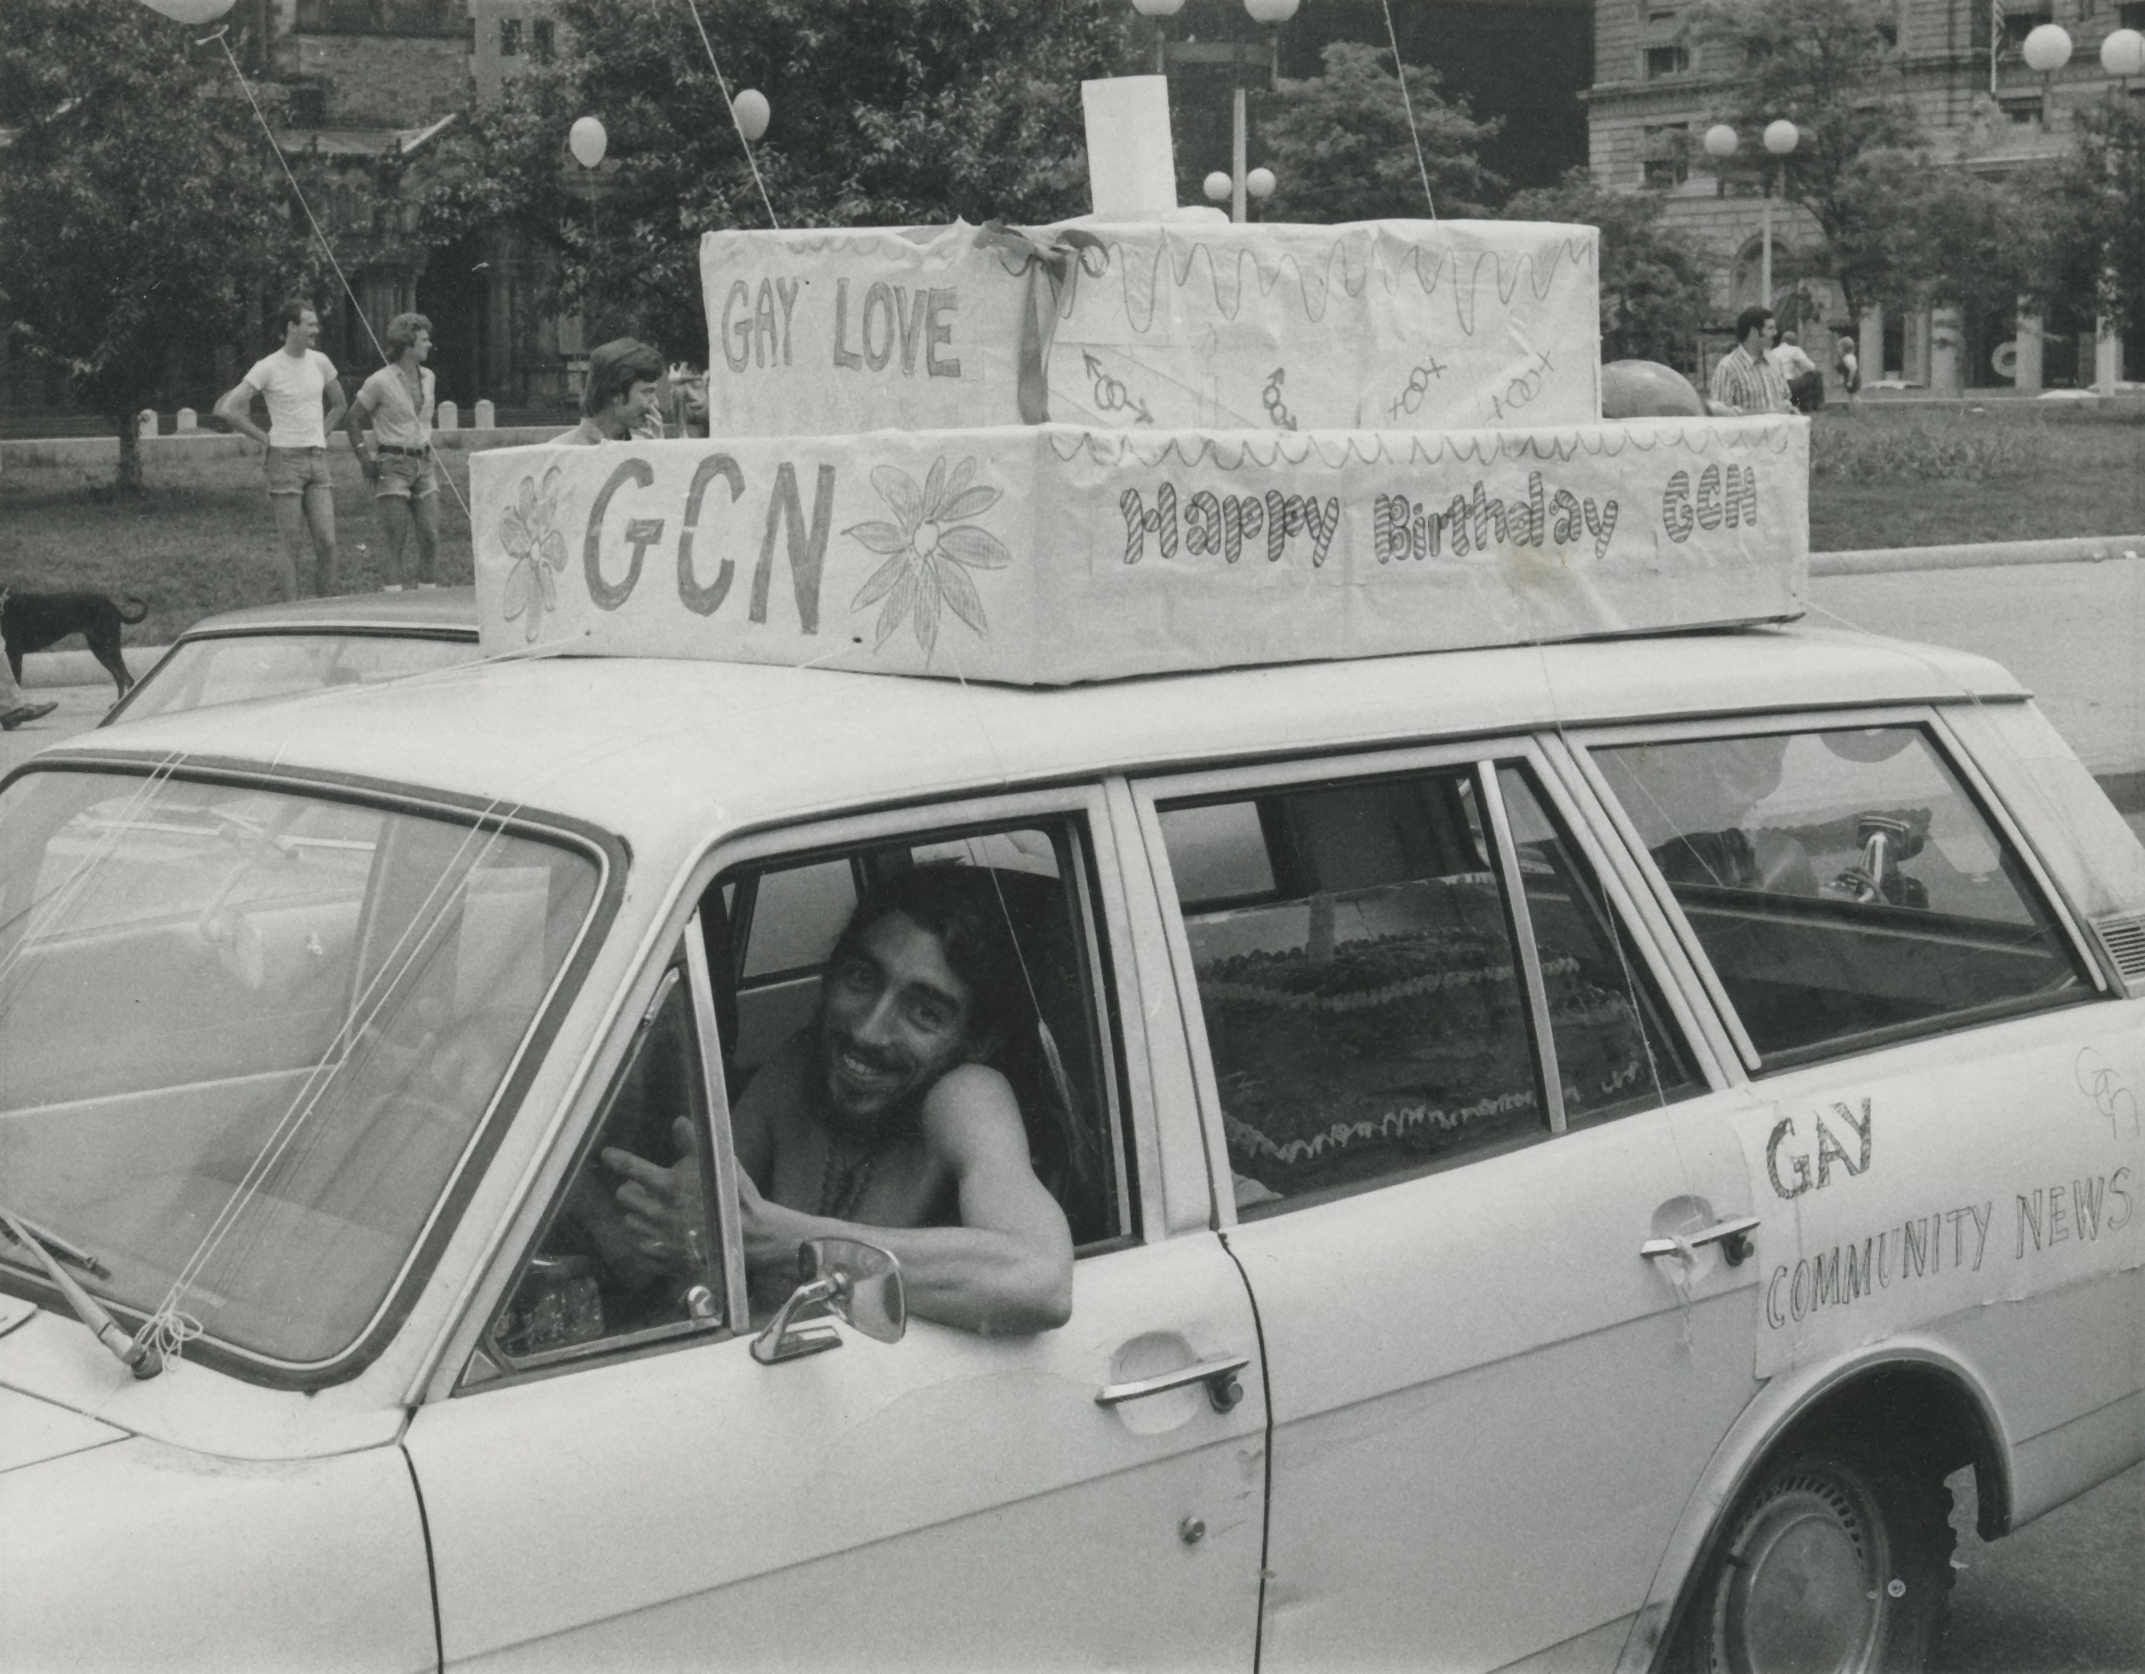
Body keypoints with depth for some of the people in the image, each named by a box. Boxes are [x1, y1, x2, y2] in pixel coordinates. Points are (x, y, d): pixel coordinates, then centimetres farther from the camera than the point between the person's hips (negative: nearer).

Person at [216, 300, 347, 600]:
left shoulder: (320, 362, 8)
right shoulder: (268, 368, -7)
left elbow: (339, 404, 25)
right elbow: (227, 409, -10)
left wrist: (321, 435, 13)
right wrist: (264, 438, -5)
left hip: (318, 459, 5)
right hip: (285, 459, -5)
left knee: (326, 543, -2)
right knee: (293, 546, -3)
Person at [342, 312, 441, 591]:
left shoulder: (427, 377, 9)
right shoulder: (380, 382, -9)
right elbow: (352, 419, -1)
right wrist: (364, 459, -9)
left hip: (423, 465, 6)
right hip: (393, 466, -5)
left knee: (430, 536, -1)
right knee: (398, 540, -8)